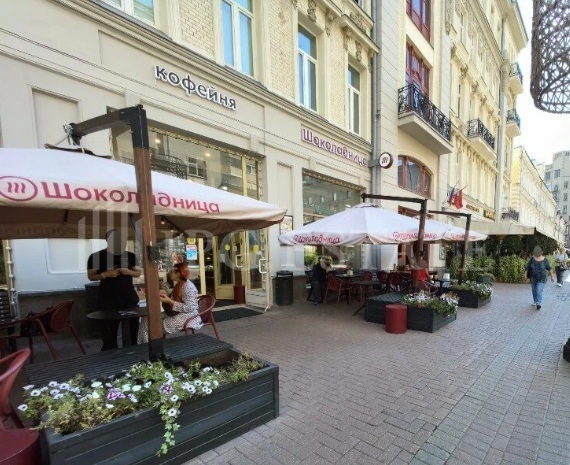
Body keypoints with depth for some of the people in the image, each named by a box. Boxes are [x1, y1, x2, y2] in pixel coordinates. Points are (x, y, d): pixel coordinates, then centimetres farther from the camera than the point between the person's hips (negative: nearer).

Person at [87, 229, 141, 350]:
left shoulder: (130, 256, 7)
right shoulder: (96, 256, -2)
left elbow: (138, 273, 11)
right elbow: (91, 276, 0)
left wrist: (129, 272, -11)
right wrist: (106, 274, -18)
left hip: (129, 297, 3)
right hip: (108, 298, -3)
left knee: (133, 327, 3)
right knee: (109, 330, -1)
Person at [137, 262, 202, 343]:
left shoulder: (188, 286, -16)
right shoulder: (179, 285, 13)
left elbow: (189, 308, -24)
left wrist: (169, 301, -21)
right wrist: (165, 296, 5)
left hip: (186, 318, -9)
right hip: (177, 316, 9)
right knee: (147, 320, -3)